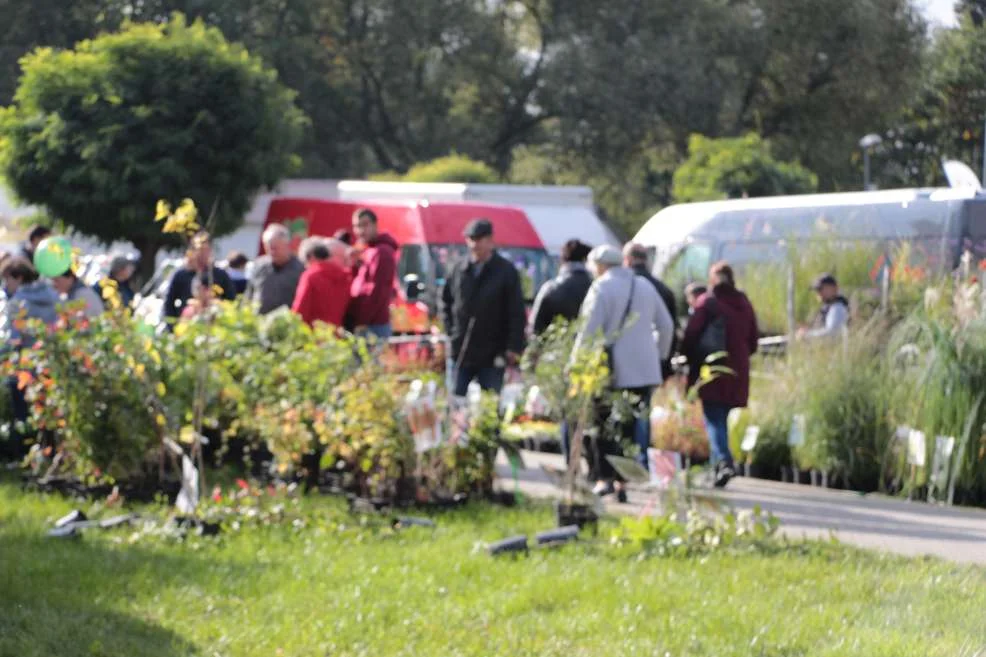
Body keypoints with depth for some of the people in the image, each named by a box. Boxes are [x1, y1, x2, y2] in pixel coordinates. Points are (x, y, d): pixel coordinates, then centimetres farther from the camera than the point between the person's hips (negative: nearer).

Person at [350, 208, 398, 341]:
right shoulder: (367, 252, 22)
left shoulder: (381, 252, -10)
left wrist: (362, 323, -19)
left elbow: (377, 291, -18)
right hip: (369, 325, 10)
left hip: (373, 326, -10)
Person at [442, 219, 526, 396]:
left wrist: (514, 348, -12)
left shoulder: (506, 272, -4)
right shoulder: (459, 270, 8)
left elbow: (517, 313, -7)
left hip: (492, 357, -4)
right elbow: (446, 301, 22)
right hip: (461, 354, 4)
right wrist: (451, 330, 10)